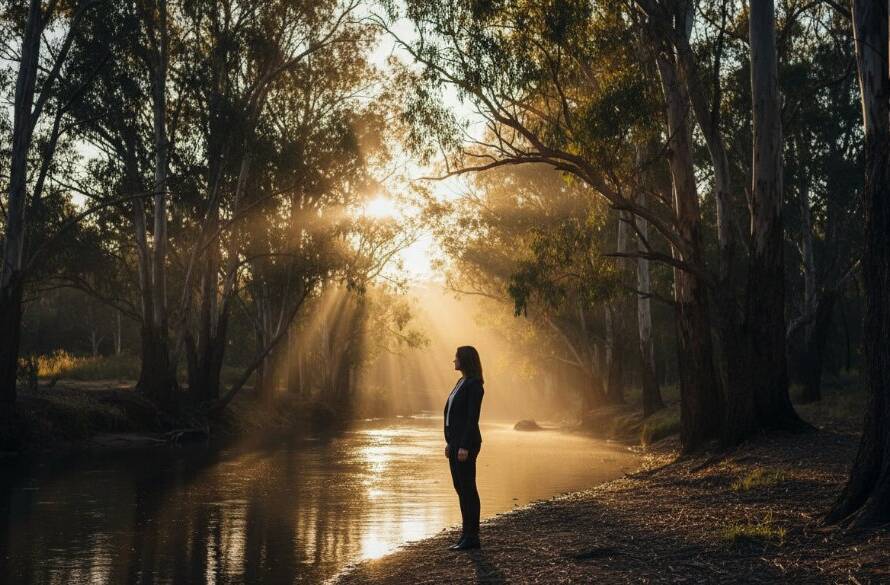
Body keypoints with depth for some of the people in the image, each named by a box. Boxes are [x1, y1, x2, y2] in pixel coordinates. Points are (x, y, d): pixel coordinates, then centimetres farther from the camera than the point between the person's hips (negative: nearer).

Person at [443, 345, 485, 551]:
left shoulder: (474, 384, -14)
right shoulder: (462, 382, 15)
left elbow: (473, 417, -19)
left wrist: (464, 446, -22)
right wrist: (450, 442, 19)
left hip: (466, 443, -10)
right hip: (456, 441, 10)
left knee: (467, 488, -5)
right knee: (460, 487, 12)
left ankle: (472, 537, 1)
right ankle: (468, 534, 18)